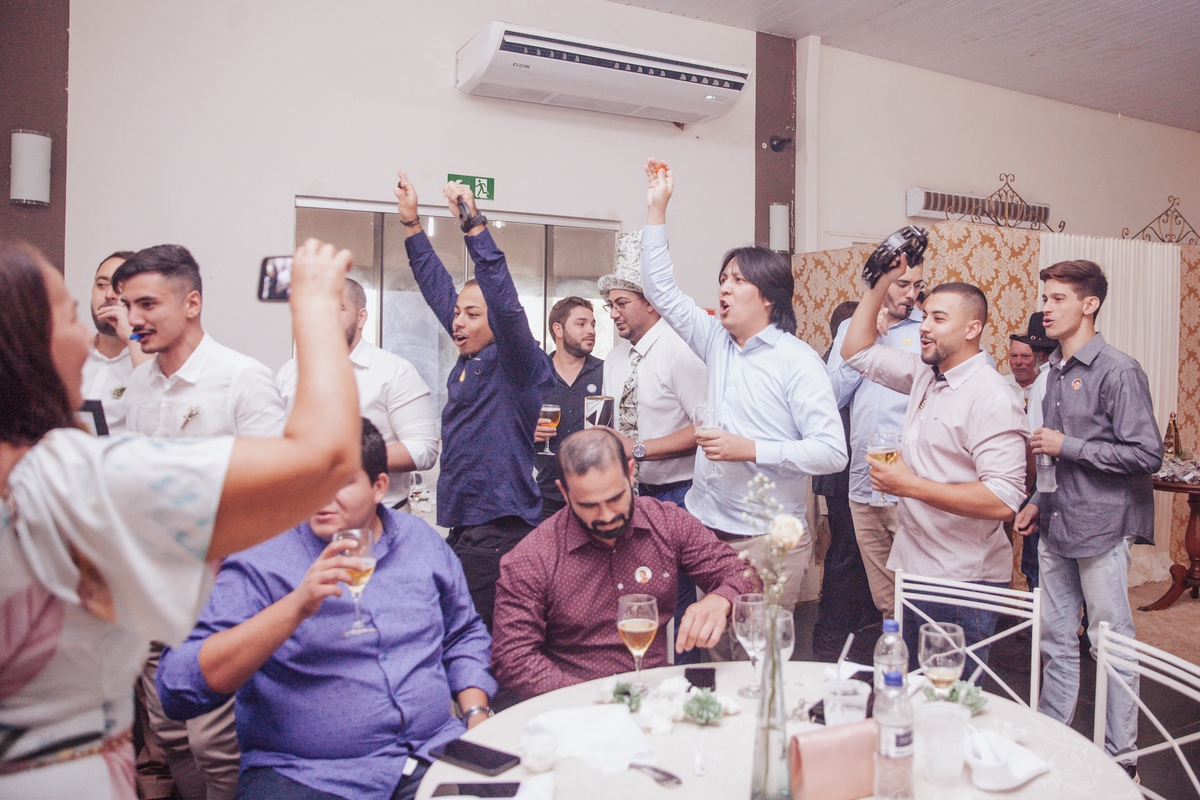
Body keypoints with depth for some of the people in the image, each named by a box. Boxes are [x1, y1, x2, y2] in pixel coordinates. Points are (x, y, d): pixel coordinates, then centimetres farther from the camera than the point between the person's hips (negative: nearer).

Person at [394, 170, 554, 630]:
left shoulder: (517, 365, -8)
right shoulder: (470, 358, 13)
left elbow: (506, 303, -24)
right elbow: (438, 290, 20)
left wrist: (474, 225, -24)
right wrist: (411, 222, 23)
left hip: (499, 535, -8)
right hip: (464, 530, 8)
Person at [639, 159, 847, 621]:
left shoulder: (797, 361, -7)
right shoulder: (717, 341, 10)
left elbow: (832, 452, -13)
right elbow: (660, 290, 13)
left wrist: (750, 449, -19)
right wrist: (657, 209, 9)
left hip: (769, 540, -5)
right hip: (705, 526, 6)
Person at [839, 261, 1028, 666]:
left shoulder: (991, 398, -18)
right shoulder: (926, 374, 7)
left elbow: (1004, 500, -25)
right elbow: (857, 351, 16)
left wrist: (911, 485, -24)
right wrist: (881, 282, 8)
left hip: (962, 582, -8)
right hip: (915, 567, 8)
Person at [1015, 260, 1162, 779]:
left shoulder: (1118, 372, -11)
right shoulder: (1055, 372, 12)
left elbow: (1147, 455, -16)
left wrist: (1068, 446, -15)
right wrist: (1039, 502, 13)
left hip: (1101, 528, -7)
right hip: (1057, 526, 7)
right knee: (1056, 639, 14)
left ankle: (1121, 757, 18)